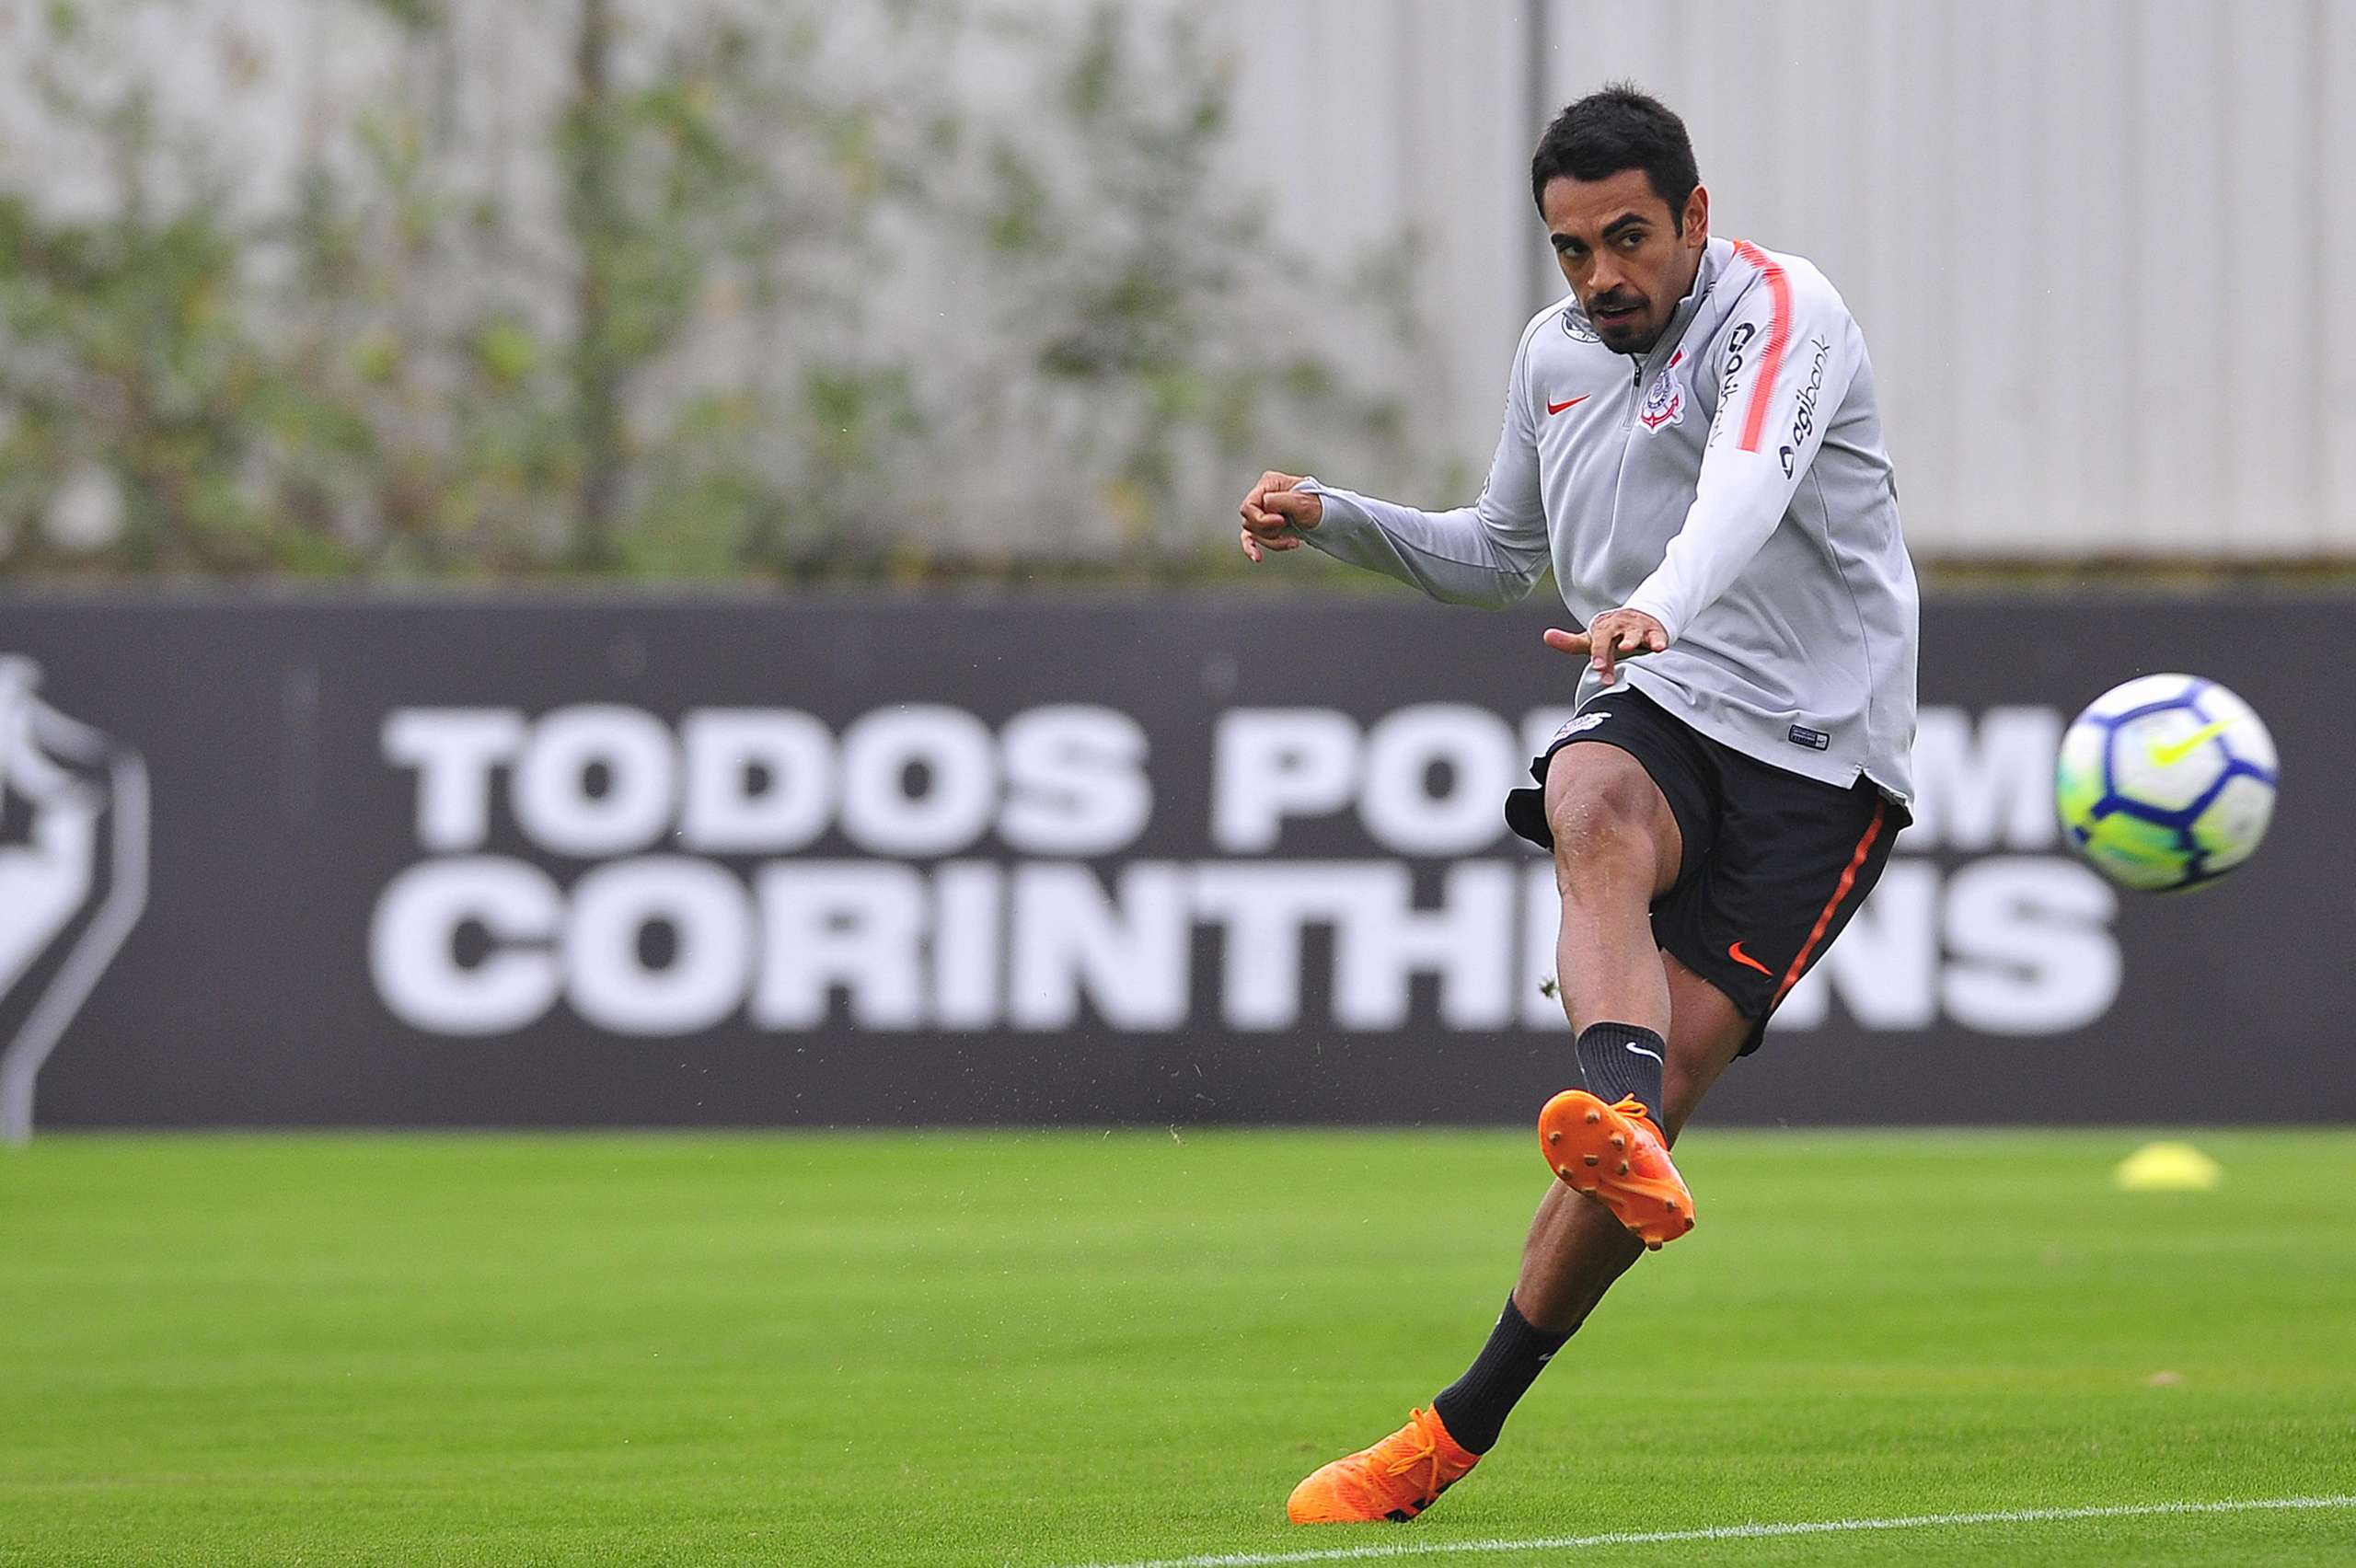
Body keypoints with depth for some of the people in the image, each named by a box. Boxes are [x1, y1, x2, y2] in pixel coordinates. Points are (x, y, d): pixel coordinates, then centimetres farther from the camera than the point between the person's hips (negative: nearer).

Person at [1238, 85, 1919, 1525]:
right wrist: (1333, 521, 14)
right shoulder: (1555, 353, 14)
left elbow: (1745, 489, -32)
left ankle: (1464, 1428, -6)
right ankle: (1622, 1123, -61)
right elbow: (1499, 557, 31)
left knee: (1662, 1091, -15)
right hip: (1656, 710, 5)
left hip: (1819, 759, -5)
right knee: (1594, 812, -34)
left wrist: (1660, 606, -52)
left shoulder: (1778, 313, -10)